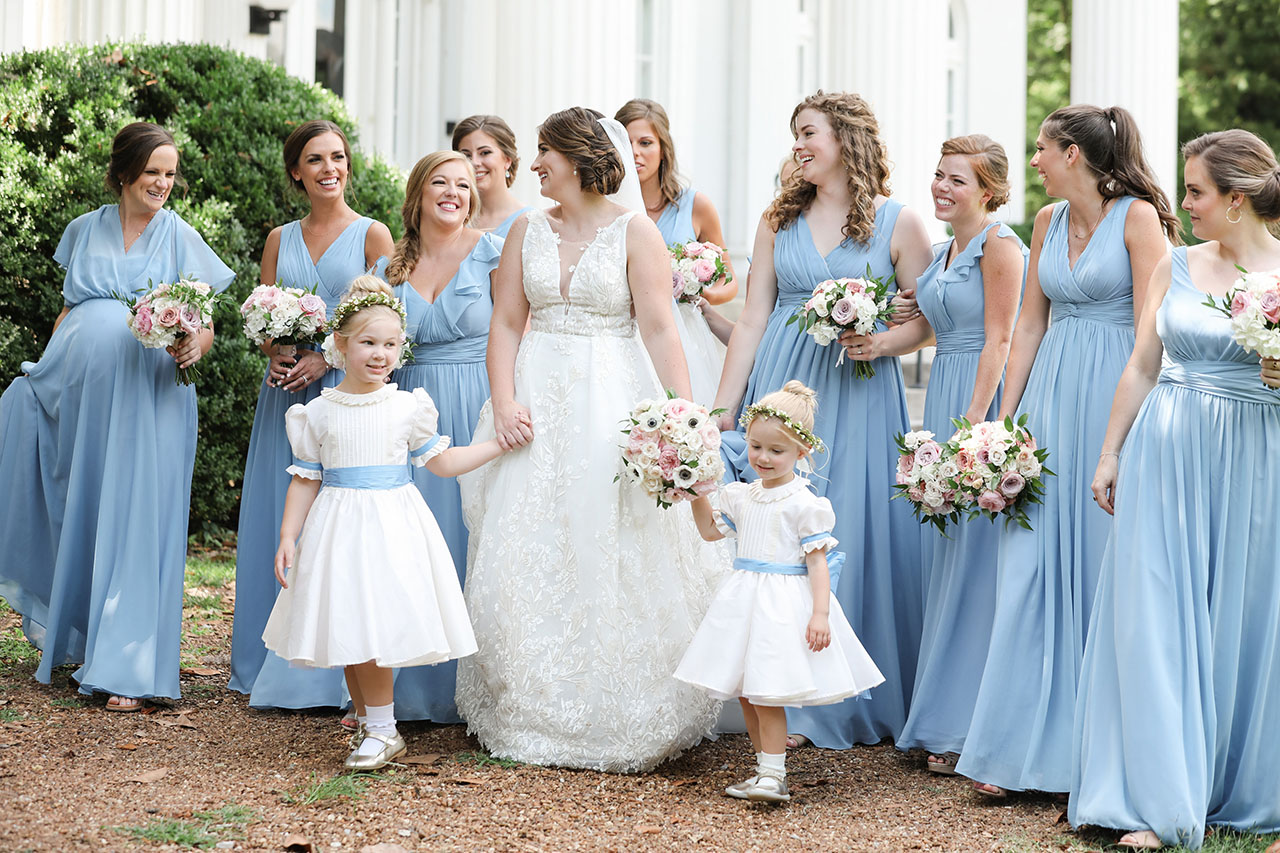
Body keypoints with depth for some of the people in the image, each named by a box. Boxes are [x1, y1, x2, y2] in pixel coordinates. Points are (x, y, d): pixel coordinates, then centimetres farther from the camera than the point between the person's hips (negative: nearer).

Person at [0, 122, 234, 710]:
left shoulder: (180, 238, 5)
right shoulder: (85, 231, 13)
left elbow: (205, 326, 2)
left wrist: (196, 344, -19)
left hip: (147, 396, -3)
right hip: (75, 387, 3)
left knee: (135, 522, -8)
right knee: (72, 515, 7)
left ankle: (126, 668, -7)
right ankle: (69, 634, 24)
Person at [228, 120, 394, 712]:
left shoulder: (371, 235, 1)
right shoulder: (281, 239, 14)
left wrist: (325, 360, -17)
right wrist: (276, 355, -8)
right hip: (287, 391, 4)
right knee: (279, 524, 5)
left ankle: (327, 671, -2)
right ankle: (273, 664, 14)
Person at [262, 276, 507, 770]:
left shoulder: (408, 407, 3)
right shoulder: (320, 412, 3)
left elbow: (443, 462, 11)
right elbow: (305, 479, 7)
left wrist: (500, 442, 8)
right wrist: (288, 536, 1)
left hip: (393, 524, -1)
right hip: (339, 525, 1)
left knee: (374, 630, -10)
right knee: (348, 634, 1)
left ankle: (381, 730, 1)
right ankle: (373, 726, 14)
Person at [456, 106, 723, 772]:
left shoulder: (634, 230, -3)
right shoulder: (528, 230, 10)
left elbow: (658, 327, -9)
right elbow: (506, 323, 7)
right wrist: (504, 403, -7)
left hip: (614, 402, -4)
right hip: (539, 406, 4)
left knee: (613, 560, -2)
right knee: (529, 561, 3)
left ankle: (620, 723, 8)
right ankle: (533, 718, 13)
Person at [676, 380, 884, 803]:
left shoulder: (804, 503, -10)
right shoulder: (742, 496, 10)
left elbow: (817, 561, -11)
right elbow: (711, 531, 26)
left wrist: (820, 612, -19)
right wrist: (697, 494, 14)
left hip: (784, 603, -7)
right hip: (745, 600, 7)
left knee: (766, 692, -12)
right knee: (744, 693, 9)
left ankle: (773, 775, -7)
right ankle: (766, 769, 18)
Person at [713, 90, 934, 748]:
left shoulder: (897, 223, 1)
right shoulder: (779, 219, 11)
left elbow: (926, 319, 3)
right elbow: (753, 320, 8)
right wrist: (720, 411, 4)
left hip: (858, 395, -3)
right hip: (783, 389, 3)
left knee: (856, 533, -3)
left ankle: (861, 700, 10)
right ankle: (788, 704, 9)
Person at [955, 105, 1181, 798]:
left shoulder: (1137, 216, -7)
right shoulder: (1049, 221, 13)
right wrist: (1004, 418, 10)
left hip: (1113, 397, -6)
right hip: (1049, 394, 6)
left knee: (1103, 567, -1)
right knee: (1033, 565, 0)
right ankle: (1019, 746, 3)